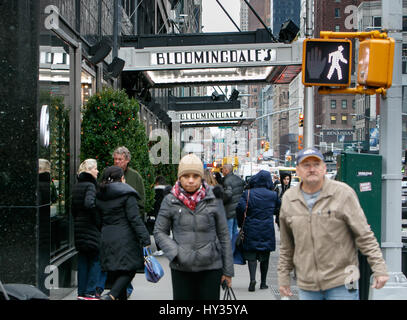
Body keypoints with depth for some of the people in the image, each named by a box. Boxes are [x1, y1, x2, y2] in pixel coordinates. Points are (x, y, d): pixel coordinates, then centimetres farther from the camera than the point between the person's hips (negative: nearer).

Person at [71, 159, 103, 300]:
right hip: (90, 228, -8)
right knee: (96, 259, 0)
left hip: (78, 227, 8)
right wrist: (98, 221, -17)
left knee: (83, 260, 12)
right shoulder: (90, 185, -13)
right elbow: (89, 204, -27)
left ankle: (81, 292, 15)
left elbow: (73, 207, 15)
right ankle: (90, 292, -2)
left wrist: (77, 220, 19)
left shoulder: (76, 186, 13)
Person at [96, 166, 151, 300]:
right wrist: (145, 240, -15)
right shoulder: (127, 194, -9)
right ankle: (111, 295, -19)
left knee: (114, 273, 14)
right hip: (125, 239, -6)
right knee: (129, 269, 0)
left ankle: (121, 296, 18)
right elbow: (135, 219, -15)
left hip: (107, 240, 6)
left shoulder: (100, 196, 10)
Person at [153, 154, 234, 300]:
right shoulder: (170, 201, -1)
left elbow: (224, 235, 4)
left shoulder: (214, 199, -1)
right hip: (181, 269, 0)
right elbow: (159, 232, 5)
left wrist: (228, 270, 5)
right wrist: (175, 253, -11)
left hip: (211, 267, 0)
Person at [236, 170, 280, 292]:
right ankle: (263, 282, 19)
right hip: (267, 231, 1)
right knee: (265, 256, 12)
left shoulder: (248, 193, -5)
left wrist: (241, 223, -2)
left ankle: (252, 278, -17)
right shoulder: (273, 195, 0)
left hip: (251, 230, -1)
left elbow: (240, 207, -15)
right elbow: (278, 206, 15)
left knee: (251, 254, 3)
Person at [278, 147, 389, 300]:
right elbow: (286, 246, 14)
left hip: (341, 282, -3)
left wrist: (379, 268, -7)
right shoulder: (288, 198, 6)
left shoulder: (343, 193, -5)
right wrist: (283, 276, 14)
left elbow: (364, 235, -3)